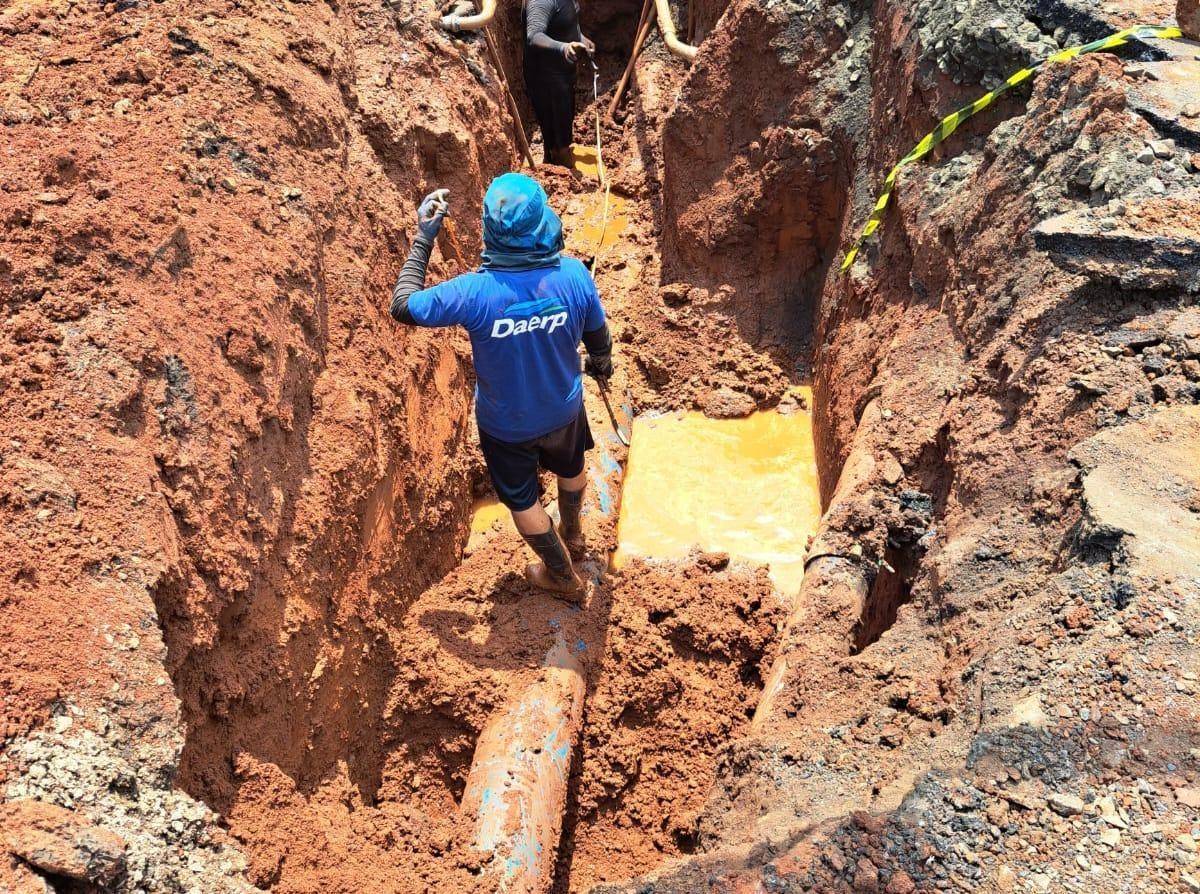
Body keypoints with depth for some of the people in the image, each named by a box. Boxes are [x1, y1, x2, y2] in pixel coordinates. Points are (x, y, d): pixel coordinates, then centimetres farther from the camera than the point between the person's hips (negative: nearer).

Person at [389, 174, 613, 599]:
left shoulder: (474, 291, -33)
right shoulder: (574, 274, -25)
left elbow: (403, 305, -19)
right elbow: (597, 335, -7)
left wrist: (423, 240, -12)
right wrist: (602, 363, 16)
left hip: (506, 424, -3)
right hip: (563, 409, 3)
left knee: (522, 499, 25)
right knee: (570, 468, 35)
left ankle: (562, 574, 46)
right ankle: (572, 534, 64)